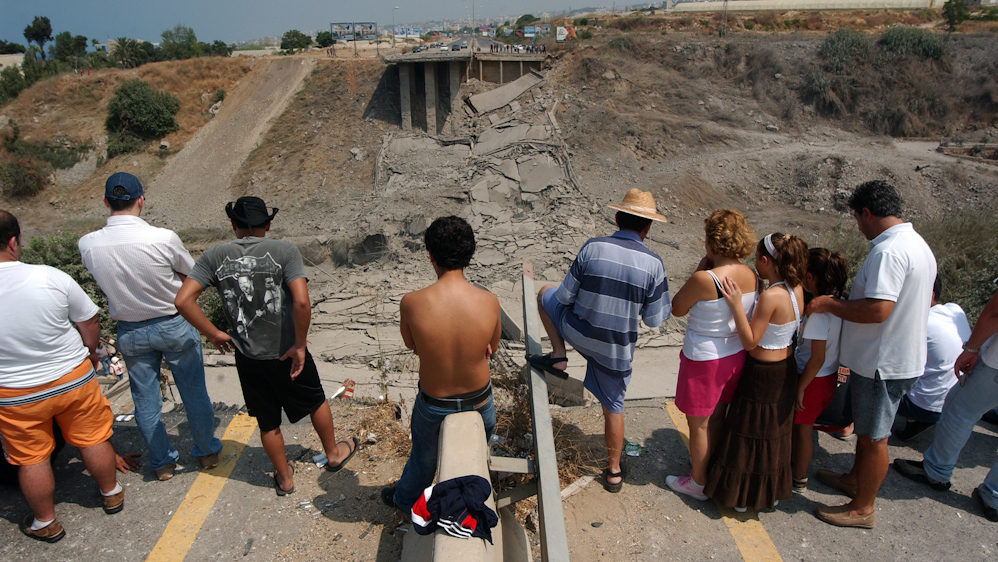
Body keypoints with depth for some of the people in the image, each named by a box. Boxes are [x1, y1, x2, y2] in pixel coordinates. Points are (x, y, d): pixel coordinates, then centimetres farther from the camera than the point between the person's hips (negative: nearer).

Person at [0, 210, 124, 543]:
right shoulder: (51, 278, -18)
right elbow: (89, 324, -6)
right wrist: (89, 354, 13)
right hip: (73, 378, 1)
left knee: (31, 458, 16)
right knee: (93, 440, 18)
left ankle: (46, 524, 33)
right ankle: (111, 494, 39)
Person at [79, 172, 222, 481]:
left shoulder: (88, 244, -13)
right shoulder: (163, 238, -23)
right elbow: (191, 273, -7)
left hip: (130, 331, 3)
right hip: (175, 325, -3)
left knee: (145, 399, 17)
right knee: (193, 391, 14)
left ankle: (162, 462, 31)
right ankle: (207, 452, 29)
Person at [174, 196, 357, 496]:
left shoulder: (214, 256, -5)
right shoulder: (284, 251, -14)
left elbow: (183, 300, -12)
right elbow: (302, 302, -25)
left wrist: (213, 334, -2)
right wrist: (299, 345, -14)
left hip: (247, 358, 3)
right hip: (287, 353, -2)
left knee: (268, 423, 20)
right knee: (316, 401, 24)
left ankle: (284, 478, 39)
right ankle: (333, 454, 44)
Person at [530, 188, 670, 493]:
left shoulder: (592, 248, -15)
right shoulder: (653, 263, -13)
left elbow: (565, 297, -8)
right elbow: (654, 319, -6)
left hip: (578, 332, -1)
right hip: (617, 348, 1)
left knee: (546, 294, 24)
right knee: (613, 407, 22)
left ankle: (558, 356, 18)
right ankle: (613, 472, 35)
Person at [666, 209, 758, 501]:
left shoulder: (704, 279, -28)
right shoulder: (750, 276, -6)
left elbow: (677, 309, -11)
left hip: (704, 361, -7)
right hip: (735, 355, 7)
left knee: (699, 425, 13)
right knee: (717, 417, 26)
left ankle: (699, 483, 30)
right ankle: (711, 466, 46)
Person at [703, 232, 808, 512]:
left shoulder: (770, 296, -28)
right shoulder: (796, 290, -2)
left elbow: (750, 341, -23)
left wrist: (736, 304, -28)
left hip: (763, 373, -8)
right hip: (785, 367, 9)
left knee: (750, 432, 9)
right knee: (774, 433, 23)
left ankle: (742, 495, 25)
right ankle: (772, 491, 40)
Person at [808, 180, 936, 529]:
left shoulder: (888, 251, -26)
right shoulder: (918, 244, 9)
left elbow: (877, 310, -33)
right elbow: (924, 300, 19)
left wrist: (831, 306, -18)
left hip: (883, 363, -10)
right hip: (904, 356, 10)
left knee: (873, 437, 5)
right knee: (866, 428, 25)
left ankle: (862, 509, 21)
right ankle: (855, 479, 44)